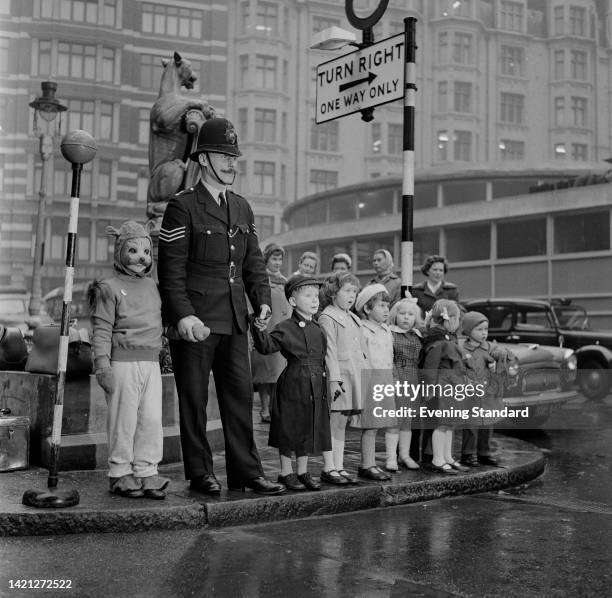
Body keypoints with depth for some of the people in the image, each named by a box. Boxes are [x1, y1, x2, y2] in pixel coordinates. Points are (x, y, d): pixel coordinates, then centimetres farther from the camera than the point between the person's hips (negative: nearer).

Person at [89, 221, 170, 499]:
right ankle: (120, 472, 10)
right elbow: (102, 330, -7)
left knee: (152, 419, 3)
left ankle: (146, 471, 12)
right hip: (123, 362, -6)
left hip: (151, 363, 6)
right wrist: (102, 366, -13)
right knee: (124, 419, -1)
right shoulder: (110, 288, -3)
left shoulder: (152, 285, 16)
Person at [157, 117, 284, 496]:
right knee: (194, 399, 3)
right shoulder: (183, 207, -6)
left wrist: (263, 302, 2)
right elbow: (172, 268, -10)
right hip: (196, 320, -6)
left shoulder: (242, 208, 14)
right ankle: (200, 474, 13)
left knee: (241, 395, 8)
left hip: (235, 320, 6)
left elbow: (254, 262, 15)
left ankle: (246, 472, 15)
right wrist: (183, 315, -19)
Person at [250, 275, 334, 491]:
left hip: (315, 388, 6)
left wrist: (326, 380, 16)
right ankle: (286, 473, 16)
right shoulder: (285, 328, -8)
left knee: (310, 429, 12)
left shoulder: (317, 330, 11)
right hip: (292, 385, -6)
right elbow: (266, 346, -17)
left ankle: (302, 472, 24)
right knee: (289, 429, 3)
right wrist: (258, 328, -30)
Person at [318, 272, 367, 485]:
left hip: (356, 377, 8)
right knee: (335, 424, -5)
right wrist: (334, 378, -19)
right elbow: (330, 351, -14)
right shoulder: (327, 318, -7)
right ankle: (329, 469, 1)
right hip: (340, 376, -8)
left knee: (342, 425, 12)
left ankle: (339, 467, 16)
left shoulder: (353, 318, 19)